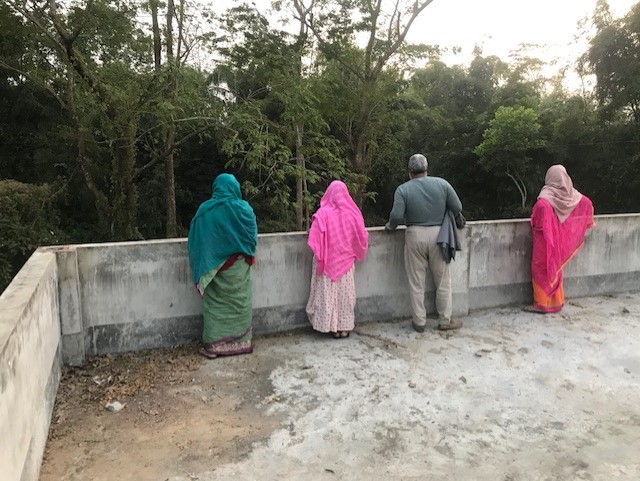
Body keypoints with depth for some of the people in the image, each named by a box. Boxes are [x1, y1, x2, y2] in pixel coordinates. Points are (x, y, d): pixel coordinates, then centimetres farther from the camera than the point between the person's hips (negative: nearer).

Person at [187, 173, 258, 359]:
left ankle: (213, 345, 11)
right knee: (238, 303, 10)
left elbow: (195, 240, -1)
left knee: (215, 305, 7)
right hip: (238, 267, 0)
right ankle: (241, 343, 17)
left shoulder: (204, 209, -5)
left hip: (213, 266, 0)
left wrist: (202, 268, 10)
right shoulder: (243, 208, -6)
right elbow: (252, 236, 3)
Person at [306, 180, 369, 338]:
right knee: (345, 292, 11)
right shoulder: (352, 213, -5)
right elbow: (361, 237, 1)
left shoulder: (323, 213, -12)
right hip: (346, 260, 2)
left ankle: (333, 327, 11)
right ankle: (345, 326, 17)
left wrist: (319, 256, -1)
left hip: (328, 261, -2)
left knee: (328, 292, 7)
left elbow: (315, 239, -14)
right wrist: (354, 252, 17)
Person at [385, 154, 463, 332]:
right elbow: (457, 208, 0)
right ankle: (445, 320, 19)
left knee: (416, 282, 8)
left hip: (415, 236, -1)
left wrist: (390, 226, 5)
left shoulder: (403, 189, -7)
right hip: (438, 235, 1)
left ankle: (419, 322, 15)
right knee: (443, 281, 12)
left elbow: (397, 216, -15)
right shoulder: (442, 184, -1)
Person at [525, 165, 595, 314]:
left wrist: (535, 223, -19)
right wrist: (589, 222, 27)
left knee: (542, 268, 0)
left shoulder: (547, 195, -17)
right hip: (559, 237, 7)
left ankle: (542, 304, 2)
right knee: (554, 268, 17)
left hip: (546, 238, -7)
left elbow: (542, 206, -35)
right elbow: (587, 203, 12)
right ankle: (556, 302, 24)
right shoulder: (571, 193, 4)